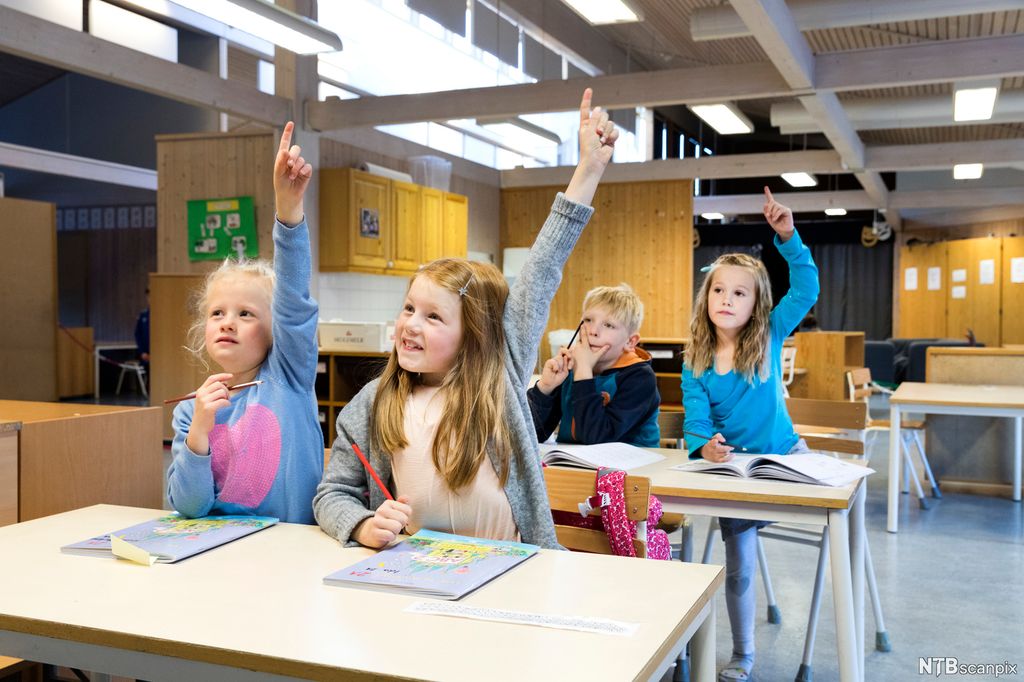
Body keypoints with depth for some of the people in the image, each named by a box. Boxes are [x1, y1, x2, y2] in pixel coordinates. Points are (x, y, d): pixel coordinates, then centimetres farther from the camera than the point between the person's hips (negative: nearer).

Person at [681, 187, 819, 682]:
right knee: (738, 566, 5)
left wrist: (787, 236, -28)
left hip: (785, 455, 1)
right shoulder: (695, 363, -7)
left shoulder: (770, 338, -8)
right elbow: (696, 418, -11)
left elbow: (806, 288, -17)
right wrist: (704, 445, -34)